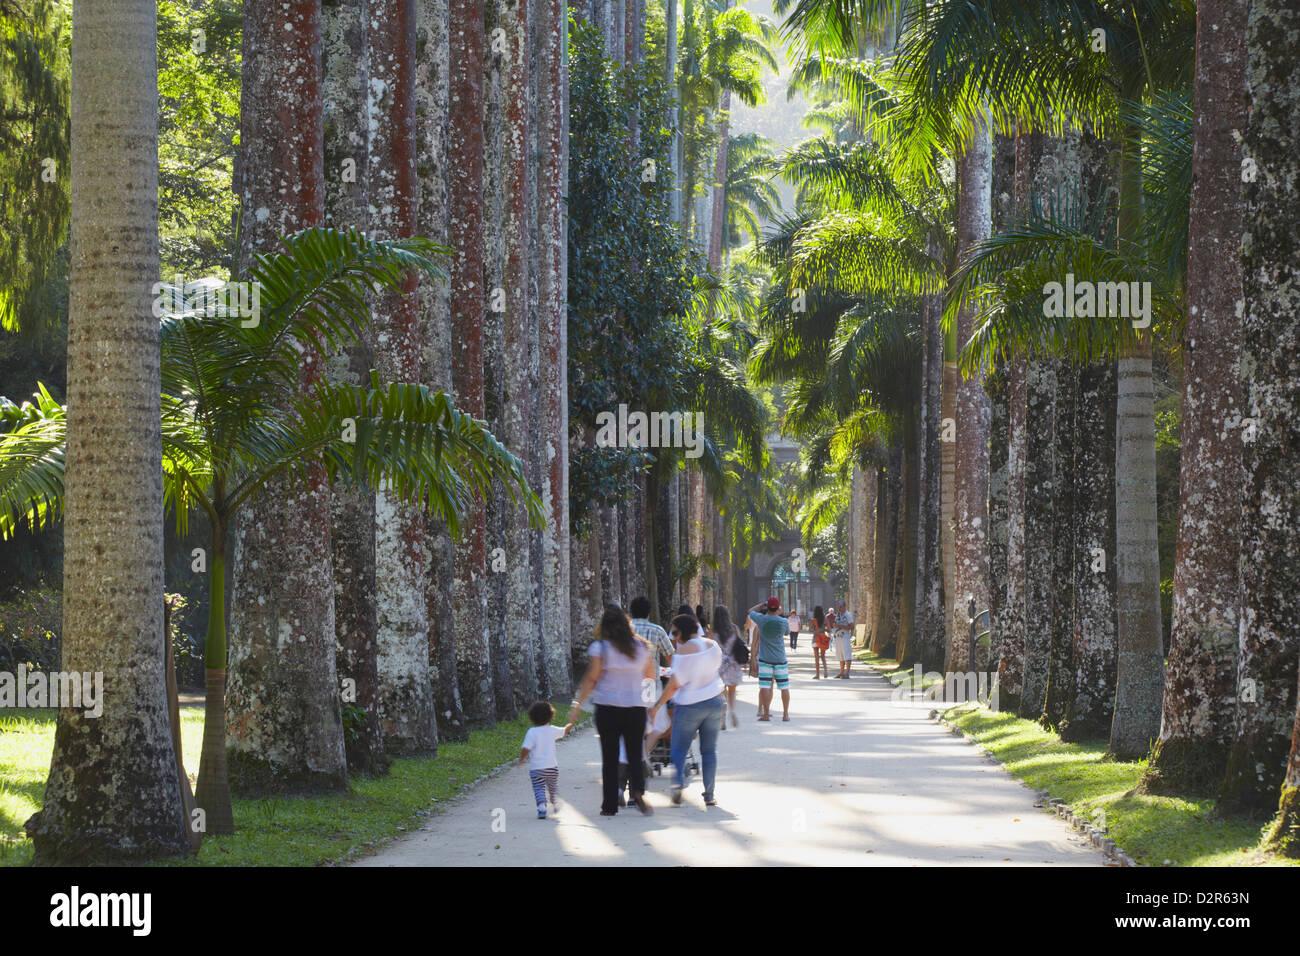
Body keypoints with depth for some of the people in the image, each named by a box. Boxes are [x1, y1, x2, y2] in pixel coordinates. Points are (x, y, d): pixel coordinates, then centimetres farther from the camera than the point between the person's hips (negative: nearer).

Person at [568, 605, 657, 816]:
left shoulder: (600, 648, -6)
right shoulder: (641, 646, 4)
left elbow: (591, 678, -8)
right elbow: (651, 675, 15)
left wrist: (577, 705, -3)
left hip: (607, 707, -2)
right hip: (636, 707, 2)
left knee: (610, 757, 5)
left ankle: (610, 805, 4)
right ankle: (638, 791, -18)